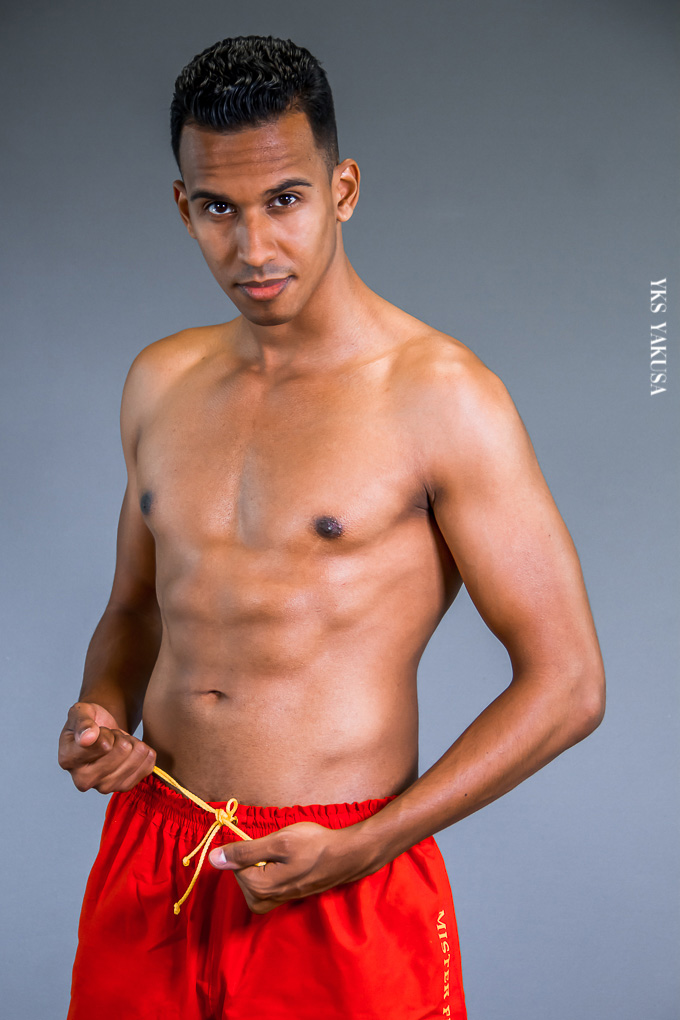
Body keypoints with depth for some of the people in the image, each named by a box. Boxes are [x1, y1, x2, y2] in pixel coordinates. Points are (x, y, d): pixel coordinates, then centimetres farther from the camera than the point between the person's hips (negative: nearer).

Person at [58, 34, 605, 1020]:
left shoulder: (439, 395, -11)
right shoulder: (160, 381, 6)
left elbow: (566, 683, -11)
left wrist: (361, 850, -16)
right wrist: (101, 714, -1)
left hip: (340, 881, -5)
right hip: (148, 859, 5)